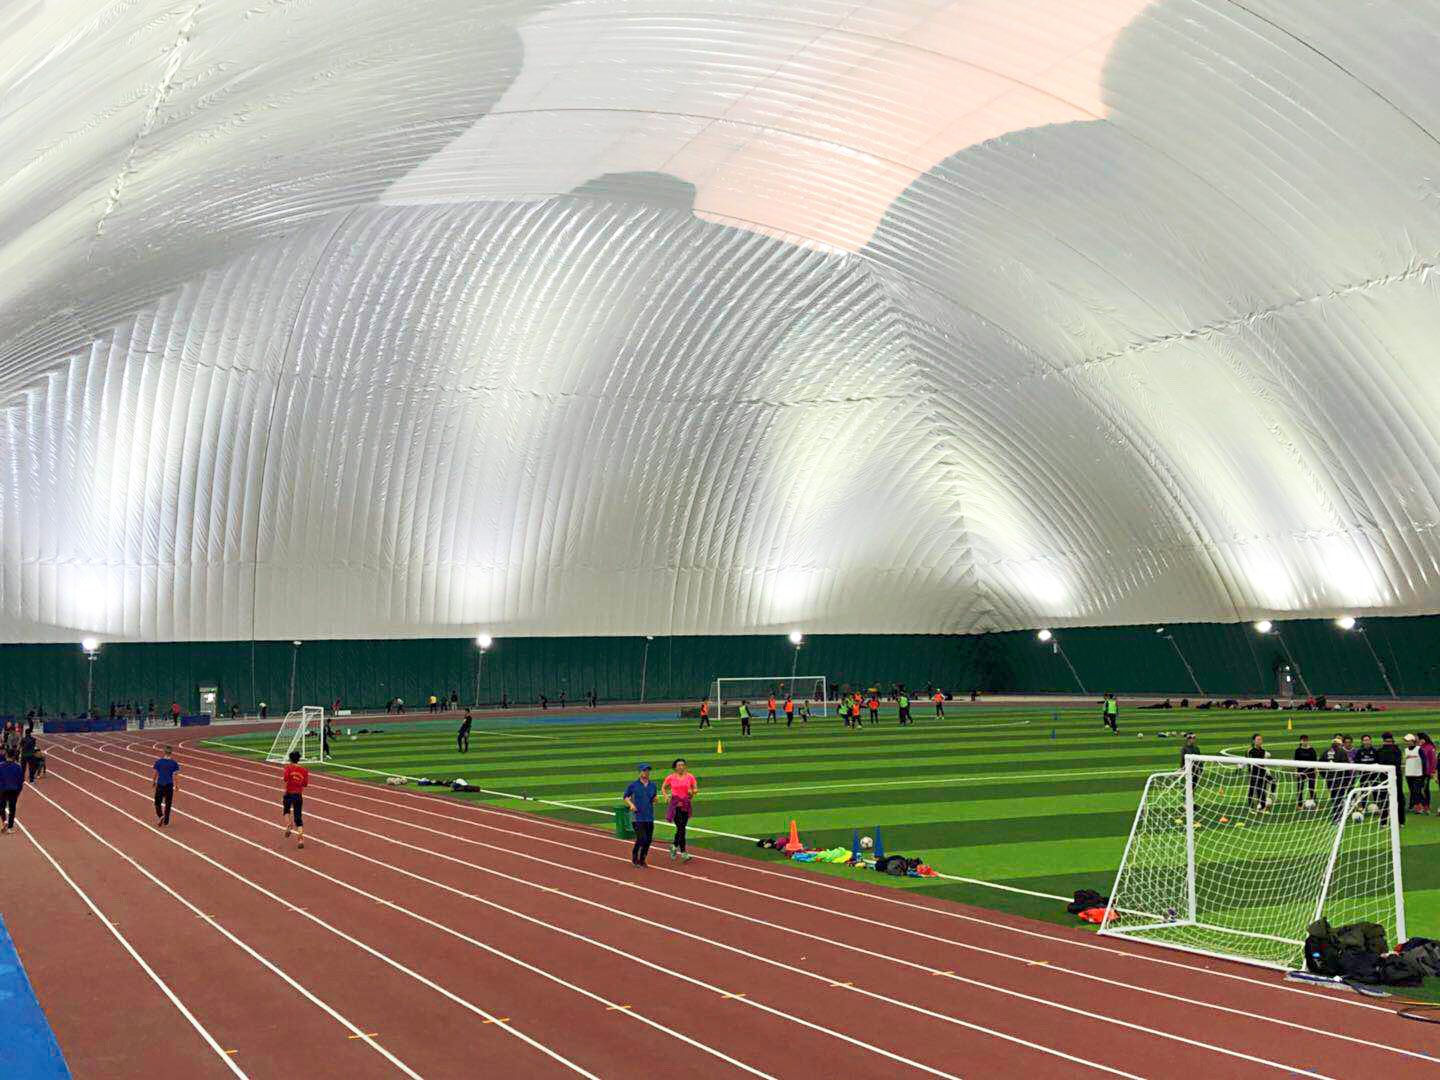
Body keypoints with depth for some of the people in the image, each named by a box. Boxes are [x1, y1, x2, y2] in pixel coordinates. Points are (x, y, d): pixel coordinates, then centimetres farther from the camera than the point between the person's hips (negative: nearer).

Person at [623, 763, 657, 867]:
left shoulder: (652, 785, 9)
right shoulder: (633, 784, -2)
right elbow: (626, 797, 6)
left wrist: (655, 799, -3)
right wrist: (631, 804, -11)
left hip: (649, 817, 4)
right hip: (637, 817, -4)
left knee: (648, 840, 2)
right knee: (641, 839, -12)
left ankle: (642, 859, 20)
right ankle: (634, 856, 13)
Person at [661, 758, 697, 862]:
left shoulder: (690, 777, 3)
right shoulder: (671, 778, 1)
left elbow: (695, 789, 8)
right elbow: (663, 788, 15)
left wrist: (692, 792, -14)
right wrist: (666, 797, 2)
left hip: (686, 804, 3)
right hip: (675, 804, -3)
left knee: (681, 827, 7)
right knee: (681, 828, -11)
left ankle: (674, 845, 32)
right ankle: (683, 852, -9)